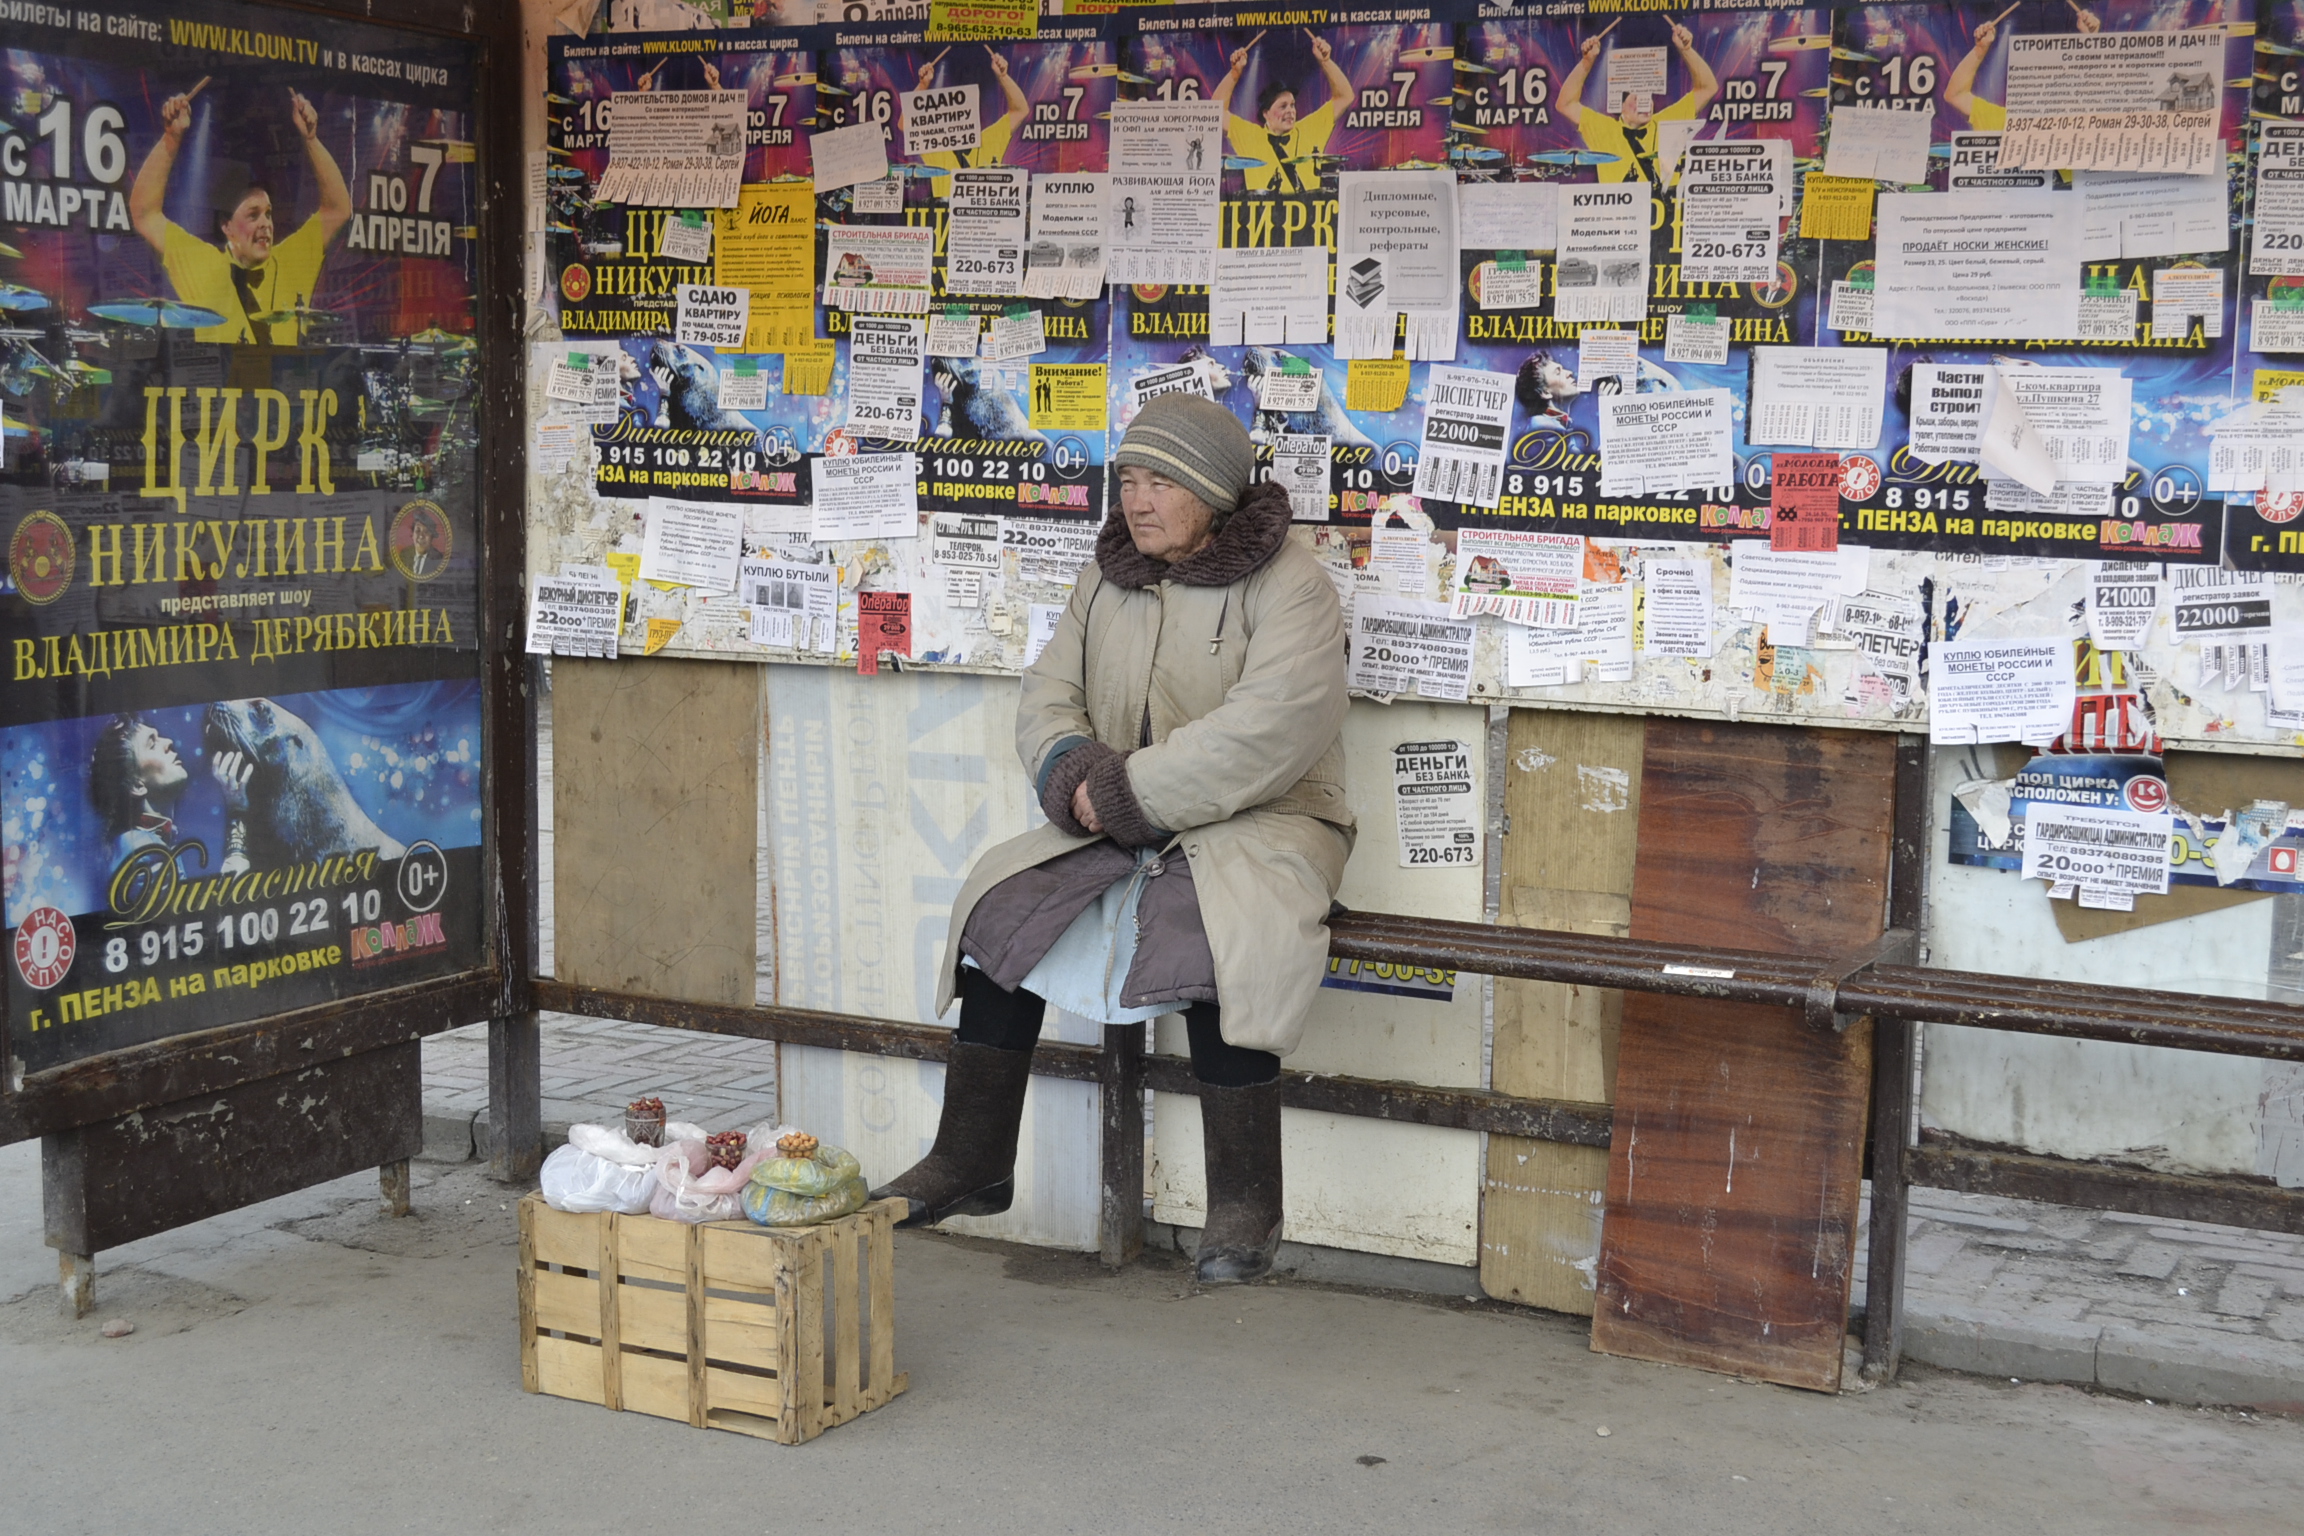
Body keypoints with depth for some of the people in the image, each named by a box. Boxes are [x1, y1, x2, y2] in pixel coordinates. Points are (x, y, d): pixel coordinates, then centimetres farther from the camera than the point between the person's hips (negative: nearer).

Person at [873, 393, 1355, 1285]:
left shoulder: (1288, 586, -9)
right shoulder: (1109, 581, 12)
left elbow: (1262, 734, -22)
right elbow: (1048, 696, 9)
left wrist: (1131, 792, -23)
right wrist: (1072, 773, -14)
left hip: (1259, 820, -6)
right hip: (1122, 830, 7)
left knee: (1216, 936, -35)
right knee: (1005, 902, -10)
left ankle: (1244, 1199, -24)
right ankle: (970, 1162, 1)